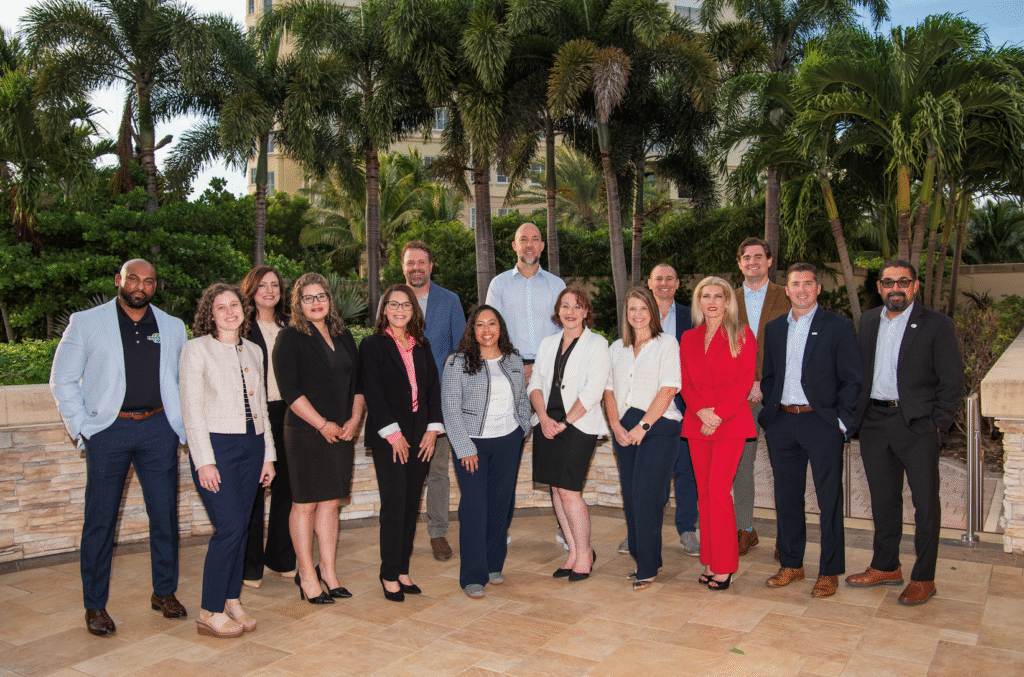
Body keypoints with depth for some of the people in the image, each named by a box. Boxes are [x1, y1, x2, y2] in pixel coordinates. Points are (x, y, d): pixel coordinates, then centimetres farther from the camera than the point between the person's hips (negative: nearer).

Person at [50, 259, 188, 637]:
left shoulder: (173, 327, 10)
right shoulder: (86, 323, 2)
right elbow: (62, 381, 3)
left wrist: (182, 425, 4)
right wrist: (82, 428, -4)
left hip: (158, 428, 2)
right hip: (108, 430, -2)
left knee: (165, 514, 6)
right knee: (100, 520, 3)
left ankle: (164, 592, 23)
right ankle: (95, 606, 18)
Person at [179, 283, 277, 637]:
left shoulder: (253, 351, 14)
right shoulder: (197, 348, -3)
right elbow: (191, 408, -8)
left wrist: (268, 455, 13)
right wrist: (204, 461, -13)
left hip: (251, 446, 6)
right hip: (216, 446, -5)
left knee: (241, 528, 8)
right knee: (230, 527, -10)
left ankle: (232, 600, 21)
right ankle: (210, 612, 4)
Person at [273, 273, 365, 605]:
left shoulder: (343, 336, 13)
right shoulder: (290, 338, -5)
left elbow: (357, 382, 14)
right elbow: (290, 389, -12)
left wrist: (354, 419, 0)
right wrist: (323, 424, -13)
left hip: (342, 431, 5)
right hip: (305, 432, -5)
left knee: (331, 501, 10)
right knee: (306, 502, 2)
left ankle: (327, 570, 20)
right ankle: (306, 574, 13)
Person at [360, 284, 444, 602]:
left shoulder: (421, 346, 14)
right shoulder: (372, 345, -1)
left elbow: (433, 387, 11)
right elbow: (372, 392, -8)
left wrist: (433, 429, 0)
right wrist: (392, 433, -12)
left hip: (421, 436, 5)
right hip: (388, 438, -5)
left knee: (412, 504, 8)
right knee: (394, 504, -6)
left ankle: (402, 570, 18)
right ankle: (390, 575, 7)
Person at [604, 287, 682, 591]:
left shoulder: (667, 344, 0)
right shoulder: (616, 348, 16)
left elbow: (668, 389, -9)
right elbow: (609, 390, 13)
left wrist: (642, 426, -13)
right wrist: (616, 425, -2)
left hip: (658, 429, -5)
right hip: (624, 431, 5)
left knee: (646, 496, -9)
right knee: (630, 497, 6)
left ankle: (648, 568, 2)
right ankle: (642, 559, 20)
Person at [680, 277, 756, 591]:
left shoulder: (742, 335, 2)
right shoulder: (689, 338, 14)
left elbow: (745, 381, -5)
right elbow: (685, 382, 9)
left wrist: (718, 414, -14)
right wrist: (701, 411, -8)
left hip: (731, 422, -4)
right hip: (696, 423, 4)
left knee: (718, 490, -10)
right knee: (704, 492, 6)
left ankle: (724, 567, 0)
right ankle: (710, 562, 16)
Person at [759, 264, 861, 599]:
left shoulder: (838, 326, -2)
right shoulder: (774, 328, 12)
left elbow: (852, 380, -4)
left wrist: (842, 422, -11)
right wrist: (769, 411, 3)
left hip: (821, 422, -4)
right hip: (781, 423, 4)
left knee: (829, 499, 4)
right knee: (787, 497, 12)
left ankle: (829, 572, 17)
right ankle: (791, 564, 26)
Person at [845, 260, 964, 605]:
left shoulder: (937, 324, -3)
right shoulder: (868, 321, 11)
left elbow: (952, 381, -5)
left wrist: (937, 425, -10)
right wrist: (856, 415, 5)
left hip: (917, 424, -4)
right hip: (874, 422, 5)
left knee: (925, 502, 3)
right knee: (883, 499, 14)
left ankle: (923, 578, 16)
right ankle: (885, 567, 28)